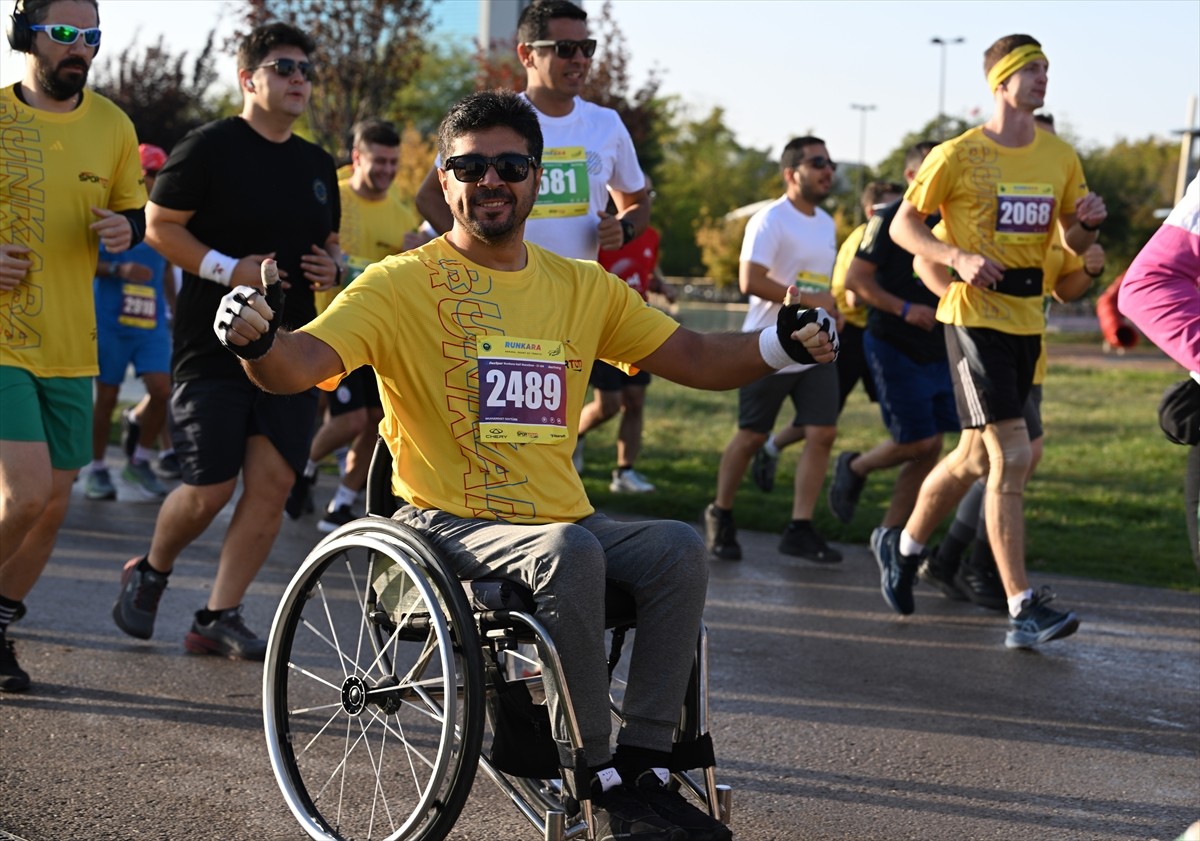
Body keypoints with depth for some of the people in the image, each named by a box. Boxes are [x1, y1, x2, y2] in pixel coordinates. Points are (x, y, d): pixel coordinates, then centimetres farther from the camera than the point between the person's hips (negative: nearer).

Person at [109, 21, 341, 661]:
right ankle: (150, 573, 23)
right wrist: (227, 269, -18)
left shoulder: (318, 165, 16)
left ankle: (218, 616, 4)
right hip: (213, 345, -6)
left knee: (272, 484, -4)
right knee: (209, 488, -7)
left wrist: (329, 267, 4)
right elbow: (159, 226, -6)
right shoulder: (210, 147, -4)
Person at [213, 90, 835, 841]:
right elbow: (299, 366, -14)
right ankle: (596, 773, -22)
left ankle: (643, 767, -17)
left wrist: (785, 344, 0)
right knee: (569, 550, -34)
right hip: (448, 526, -5)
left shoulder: (583, 288, 14)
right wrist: (258, 339, -37)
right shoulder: (402, 285, -2)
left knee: (680, 548, -22)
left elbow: (696, 359, 17)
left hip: (566, 522, 5)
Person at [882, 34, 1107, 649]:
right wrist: (958, 258, -18)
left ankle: (903, 547, 38)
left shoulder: (1060, 158, 9)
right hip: (974, 316, -6)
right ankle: (1022, 609, -16)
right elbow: (903, 226, -1)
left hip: (1026, 320, 6)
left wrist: (1088, 223, -7)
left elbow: (1075, 243, 17)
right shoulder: (959, 155, -7)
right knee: (1012, 457, -16)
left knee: (976, 458, 15)